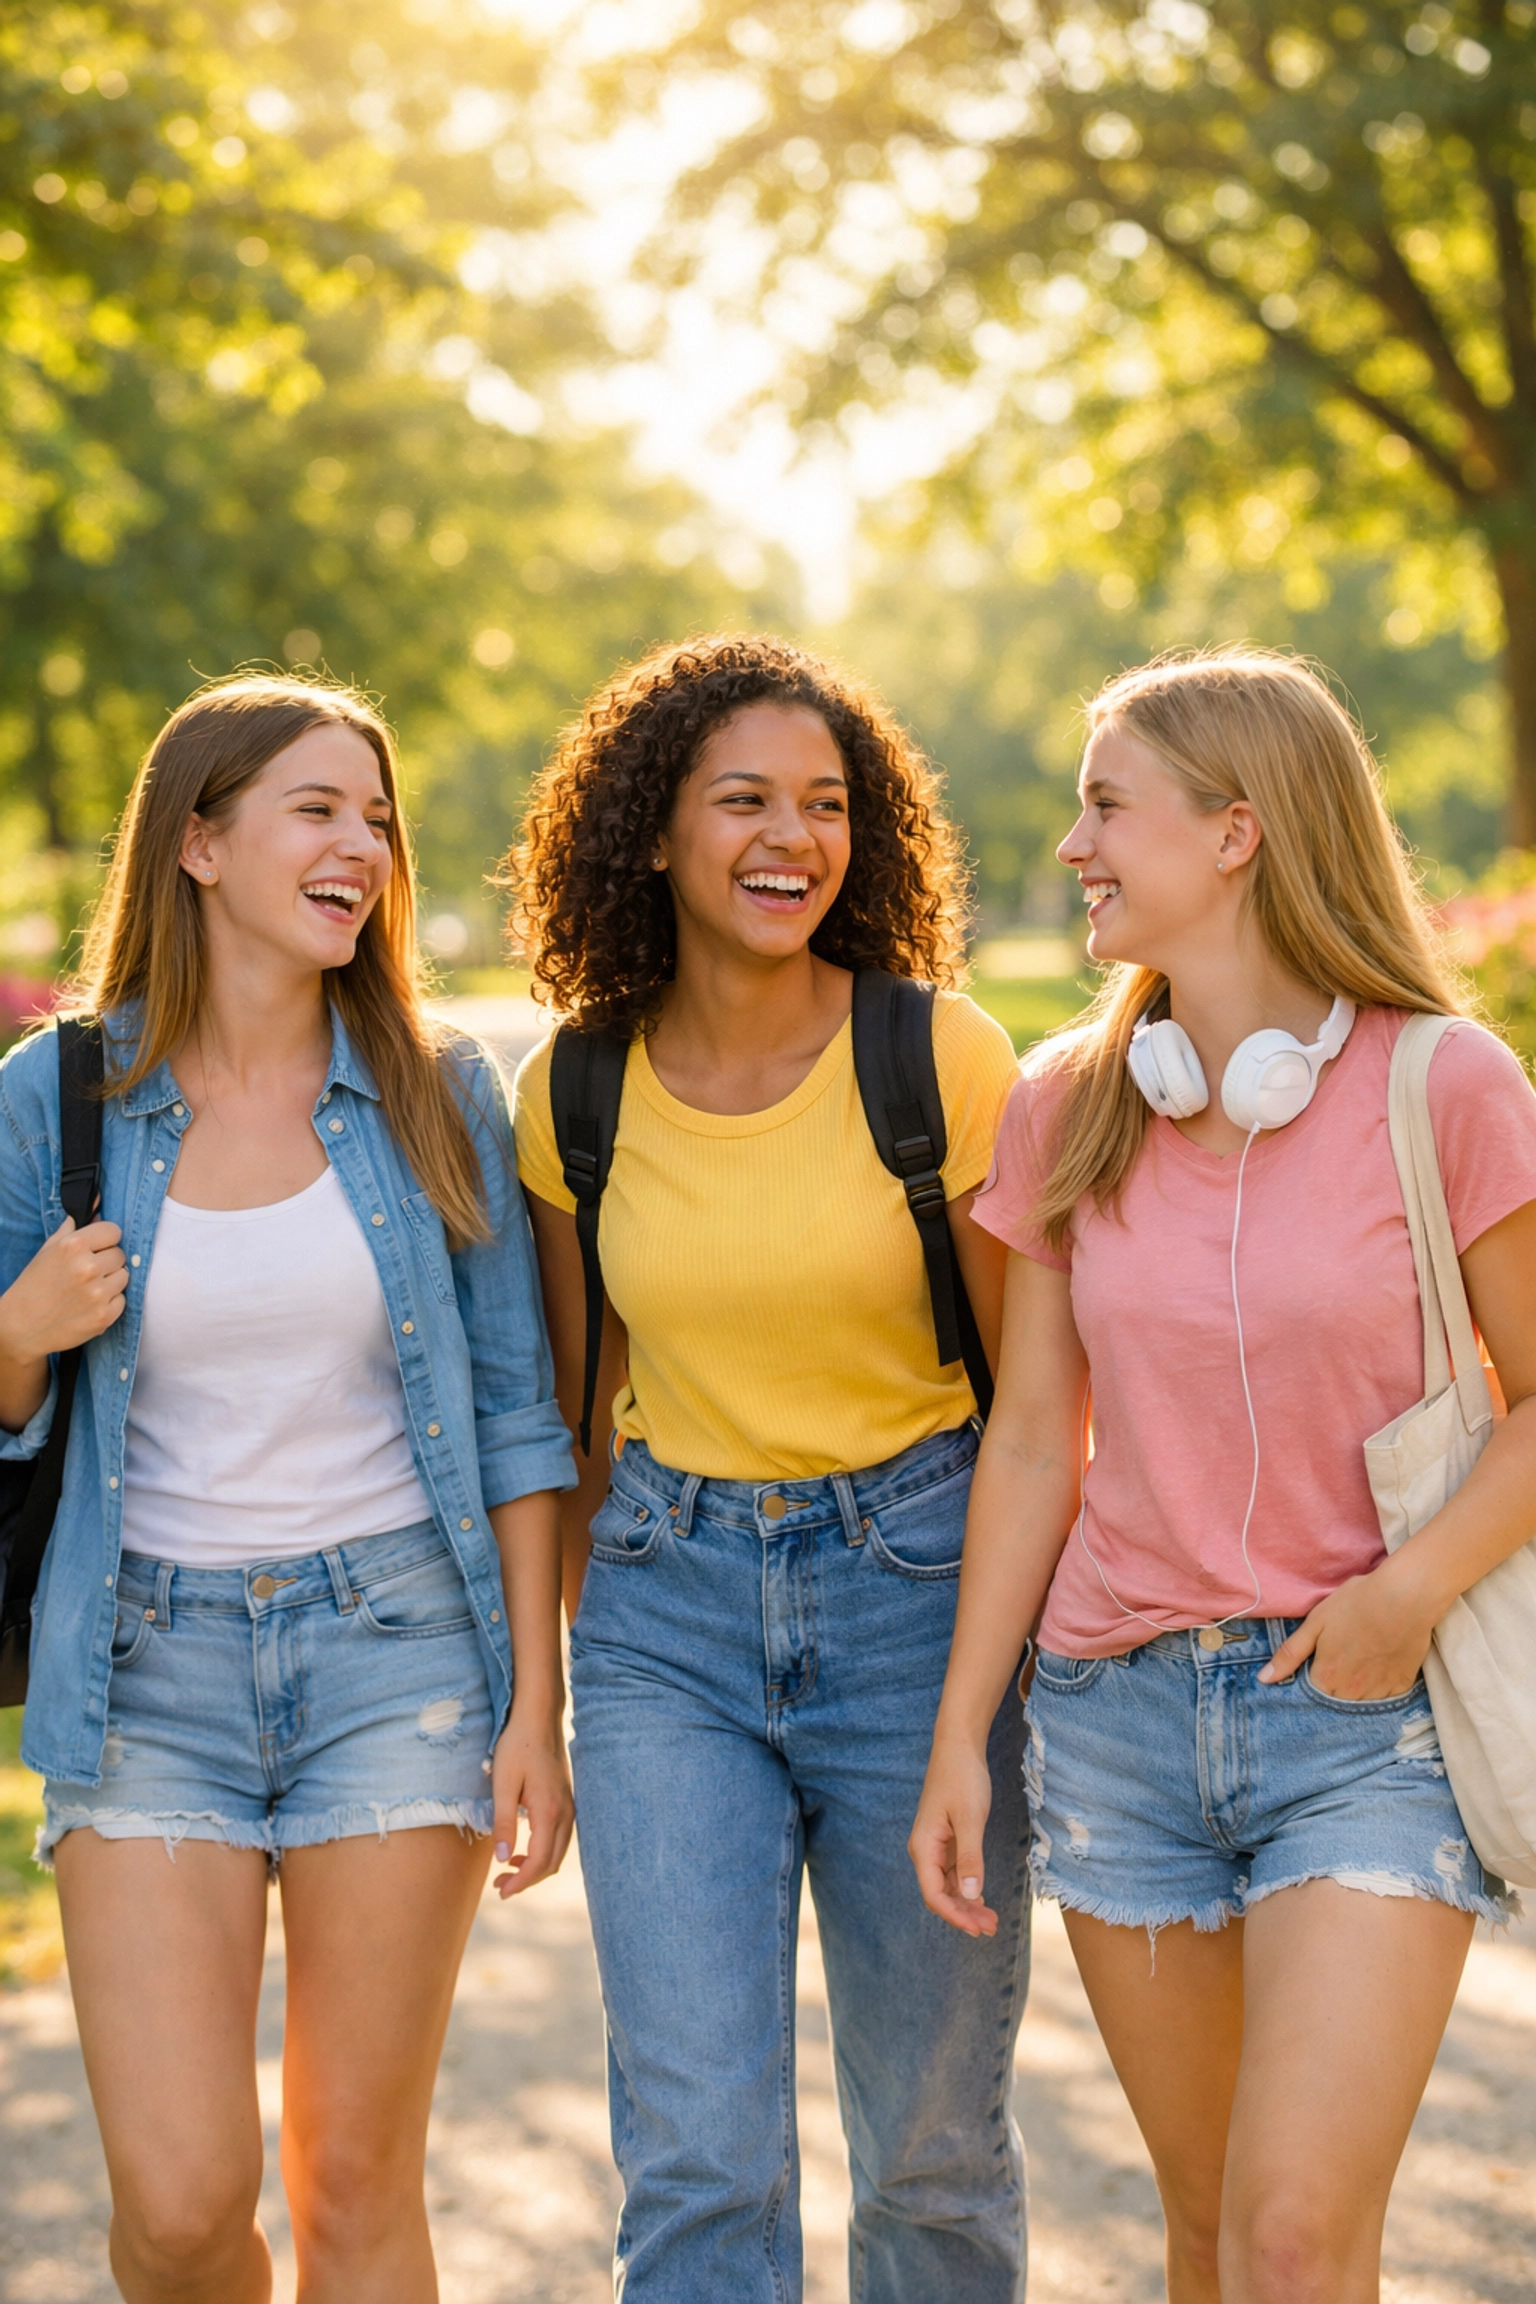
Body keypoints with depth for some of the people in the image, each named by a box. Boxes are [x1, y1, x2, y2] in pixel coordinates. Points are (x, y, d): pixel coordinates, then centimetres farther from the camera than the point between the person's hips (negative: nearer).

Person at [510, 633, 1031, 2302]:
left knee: (933, 2144, 11)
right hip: (670, 1603, 2)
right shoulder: (576, 1094, -1)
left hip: (918, 1589, -1)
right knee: (697, 2157, -4)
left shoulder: (940, 1057, -9)